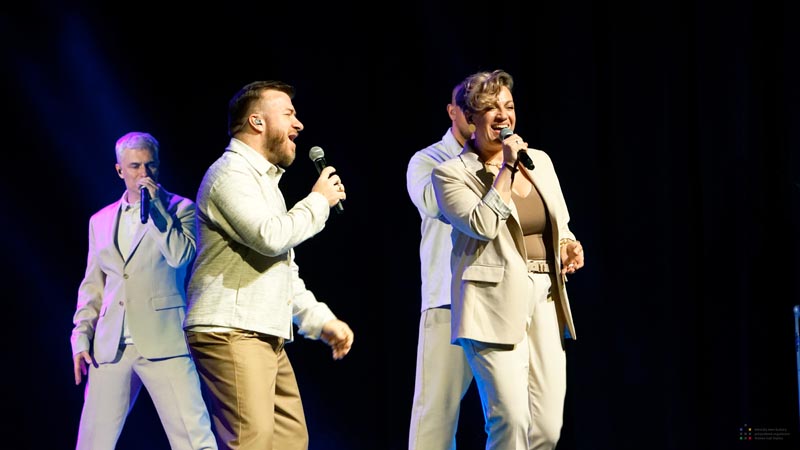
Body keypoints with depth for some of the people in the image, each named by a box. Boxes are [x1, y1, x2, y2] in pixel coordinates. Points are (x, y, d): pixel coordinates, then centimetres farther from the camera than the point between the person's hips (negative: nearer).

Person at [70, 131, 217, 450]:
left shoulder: (179, 208, 7)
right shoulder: (101, 220, 18)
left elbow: (181, 255, -11)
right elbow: (92, 287, 20)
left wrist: (155, 204, -9)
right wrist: (81, 337, 10)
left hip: (163, 342, -4)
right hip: (110, 348, 4)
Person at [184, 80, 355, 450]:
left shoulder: (263, 180, 25)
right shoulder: (231, 173, -7)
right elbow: (270, 237, -21)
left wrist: (322, 321, 18)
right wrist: (319, 200, -5)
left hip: (266, 337, 10)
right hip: (230, 334, -10)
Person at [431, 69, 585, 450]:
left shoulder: (539, 161, 15)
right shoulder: (452, 174, -2)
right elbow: (483, 225, -17)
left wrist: (569, 247, 3)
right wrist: (506, 169, -13)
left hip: (546, 300, 6)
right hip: (496, 305, -6)